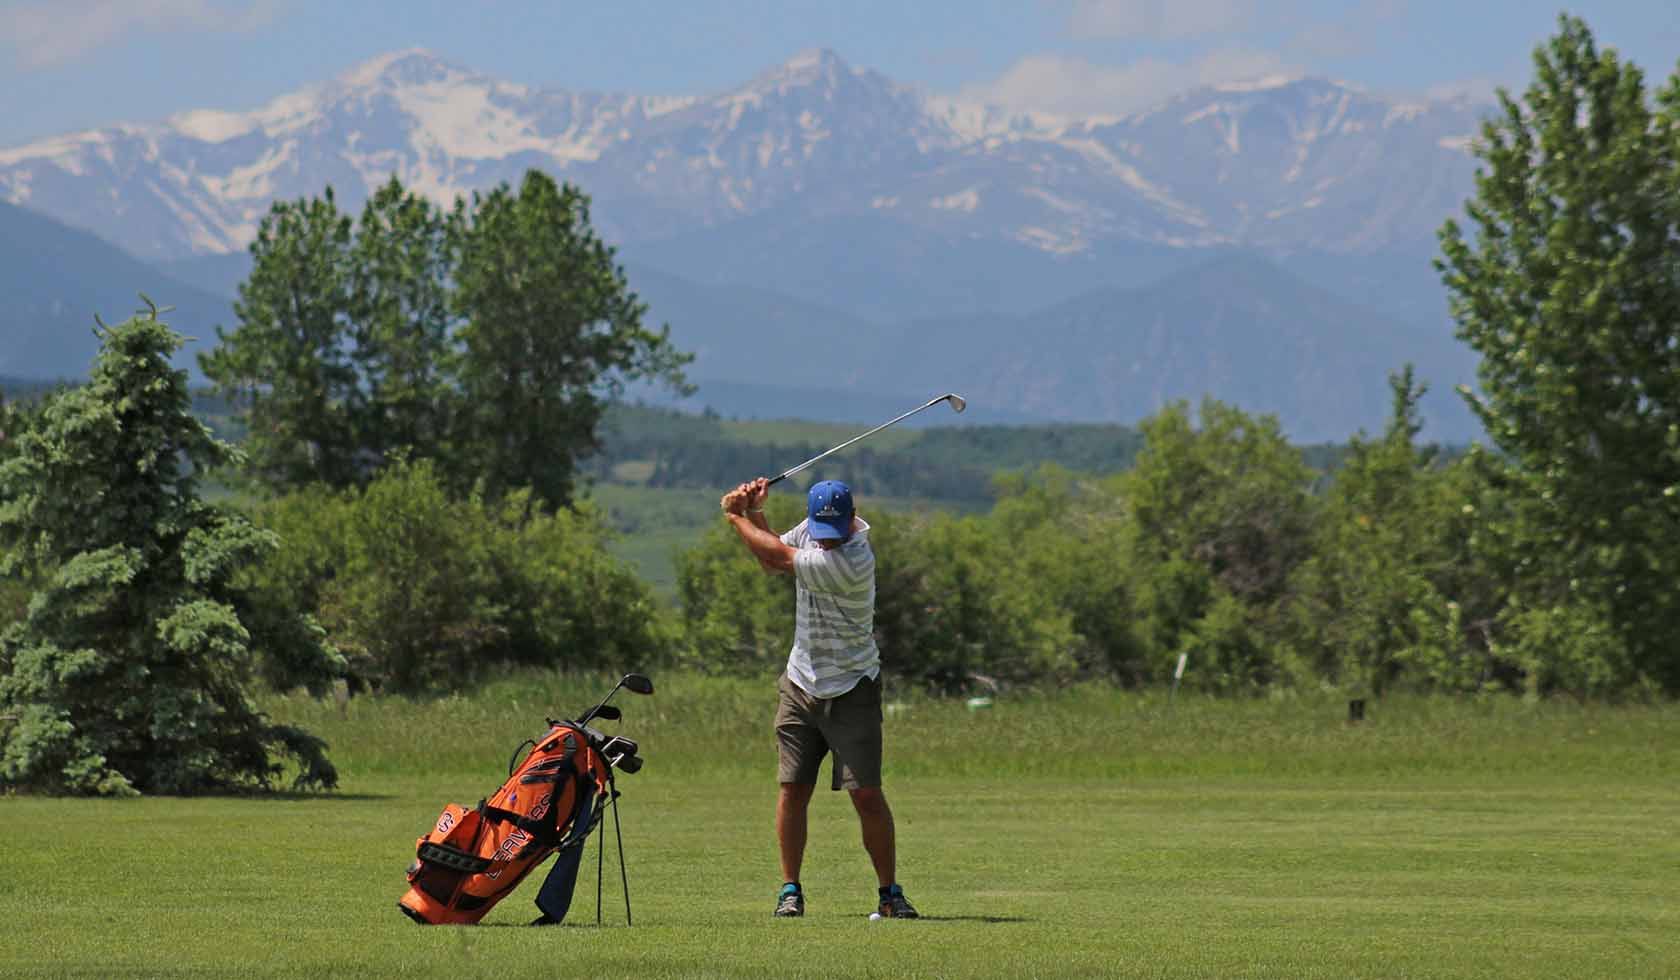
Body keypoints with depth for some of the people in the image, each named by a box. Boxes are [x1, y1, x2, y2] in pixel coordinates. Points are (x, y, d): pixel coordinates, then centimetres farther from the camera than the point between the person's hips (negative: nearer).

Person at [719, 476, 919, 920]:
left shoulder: (853, 563, -27)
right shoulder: (812, 527, -2)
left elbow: (779, 555, -20)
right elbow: (771, 558, 16)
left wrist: (736, 517, -4)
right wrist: (753, 512, -1)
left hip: (850, 691, -6)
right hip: (801, 684, 6)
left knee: (867, 795, -9)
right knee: (793, 790, 3)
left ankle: (889, 892, 1)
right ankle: (790, 890, 11)